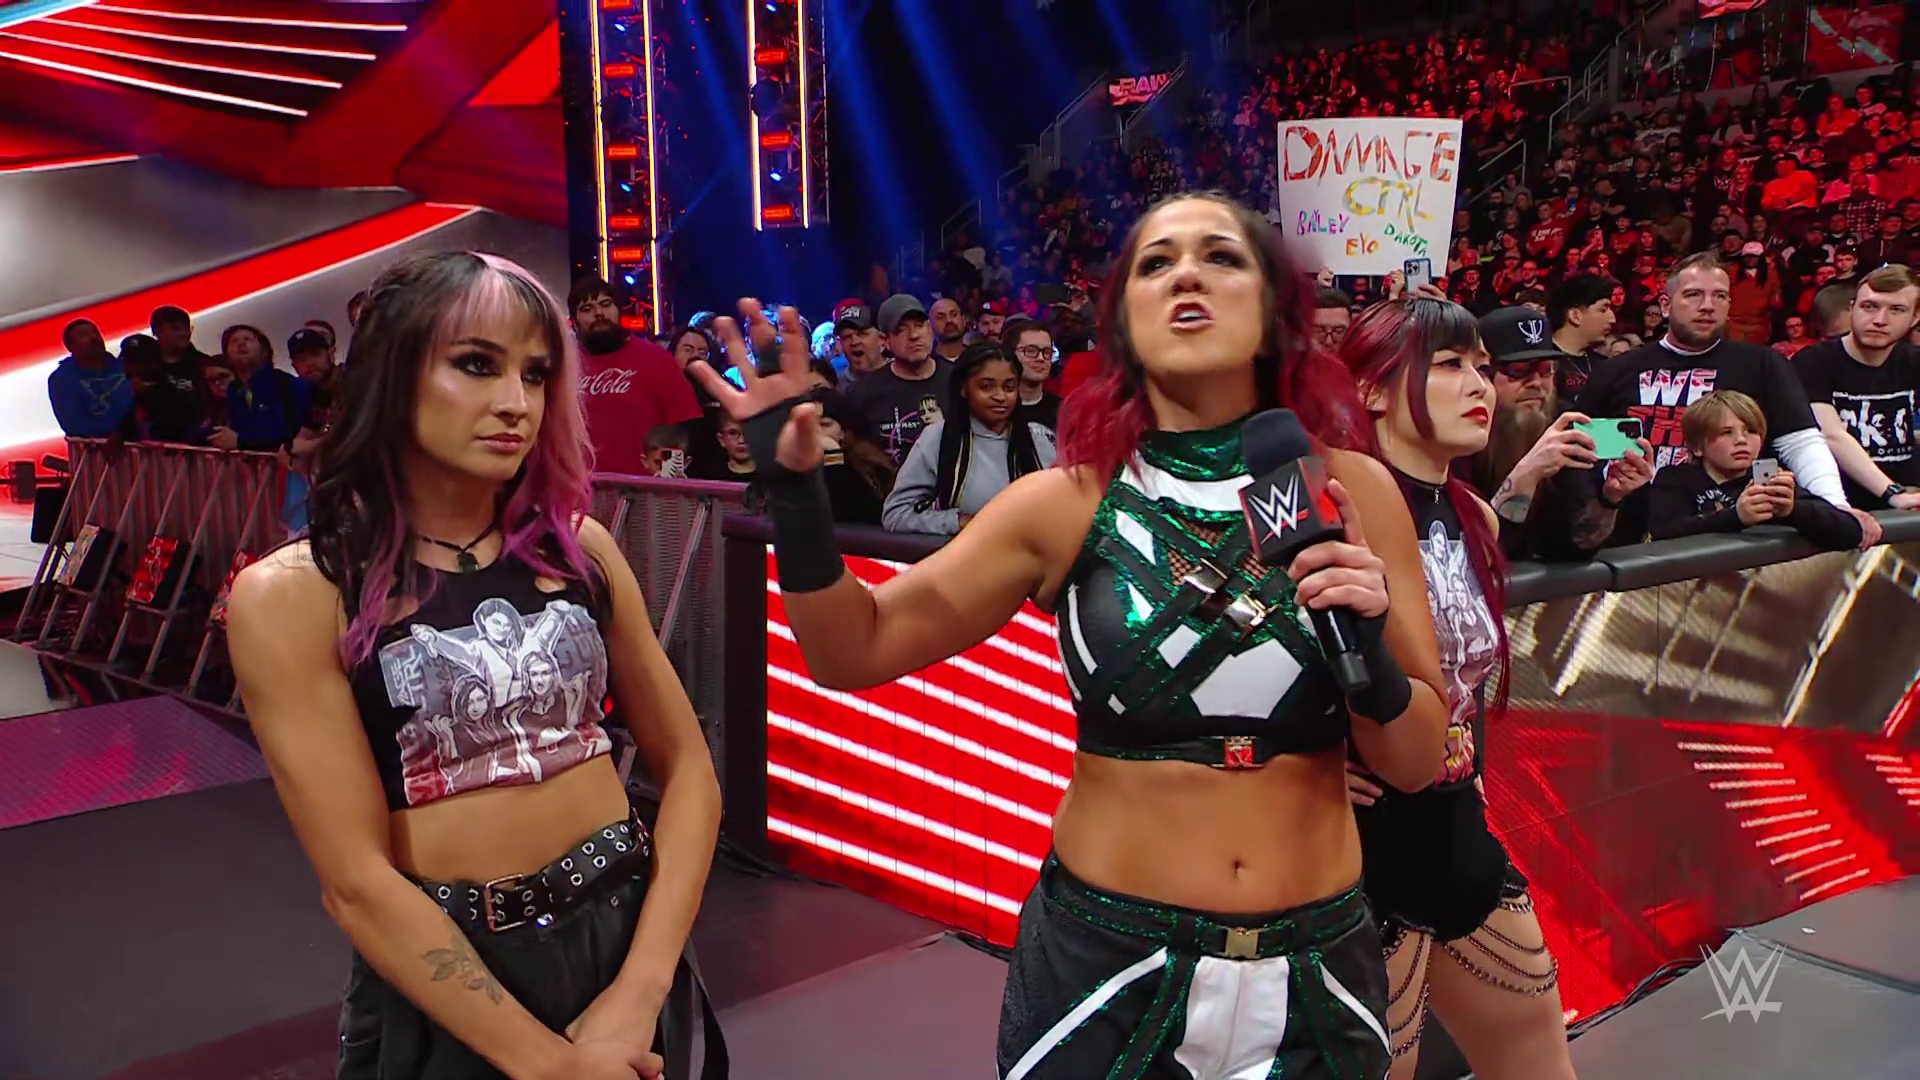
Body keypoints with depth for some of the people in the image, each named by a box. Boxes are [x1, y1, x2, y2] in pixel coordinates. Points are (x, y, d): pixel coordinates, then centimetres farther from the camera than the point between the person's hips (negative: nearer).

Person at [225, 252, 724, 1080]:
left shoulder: (577, 545, -2)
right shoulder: (292, 593, -11)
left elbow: (687, 764, 0)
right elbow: (355, 880, -15)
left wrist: (641, 988, -11)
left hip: (629, 932, 3)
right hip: (441, 981, -3)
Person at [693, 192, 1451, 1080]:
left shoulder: (1348, 490, -6)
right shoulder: (1068, 502, -8)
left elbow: (1416, 762, -3)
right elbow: (854, 650, -5)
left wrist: (1369, 651, -22)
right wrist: (794, 485, -19)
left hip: (1316, 971, 2)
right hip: (1105, 960, -1)